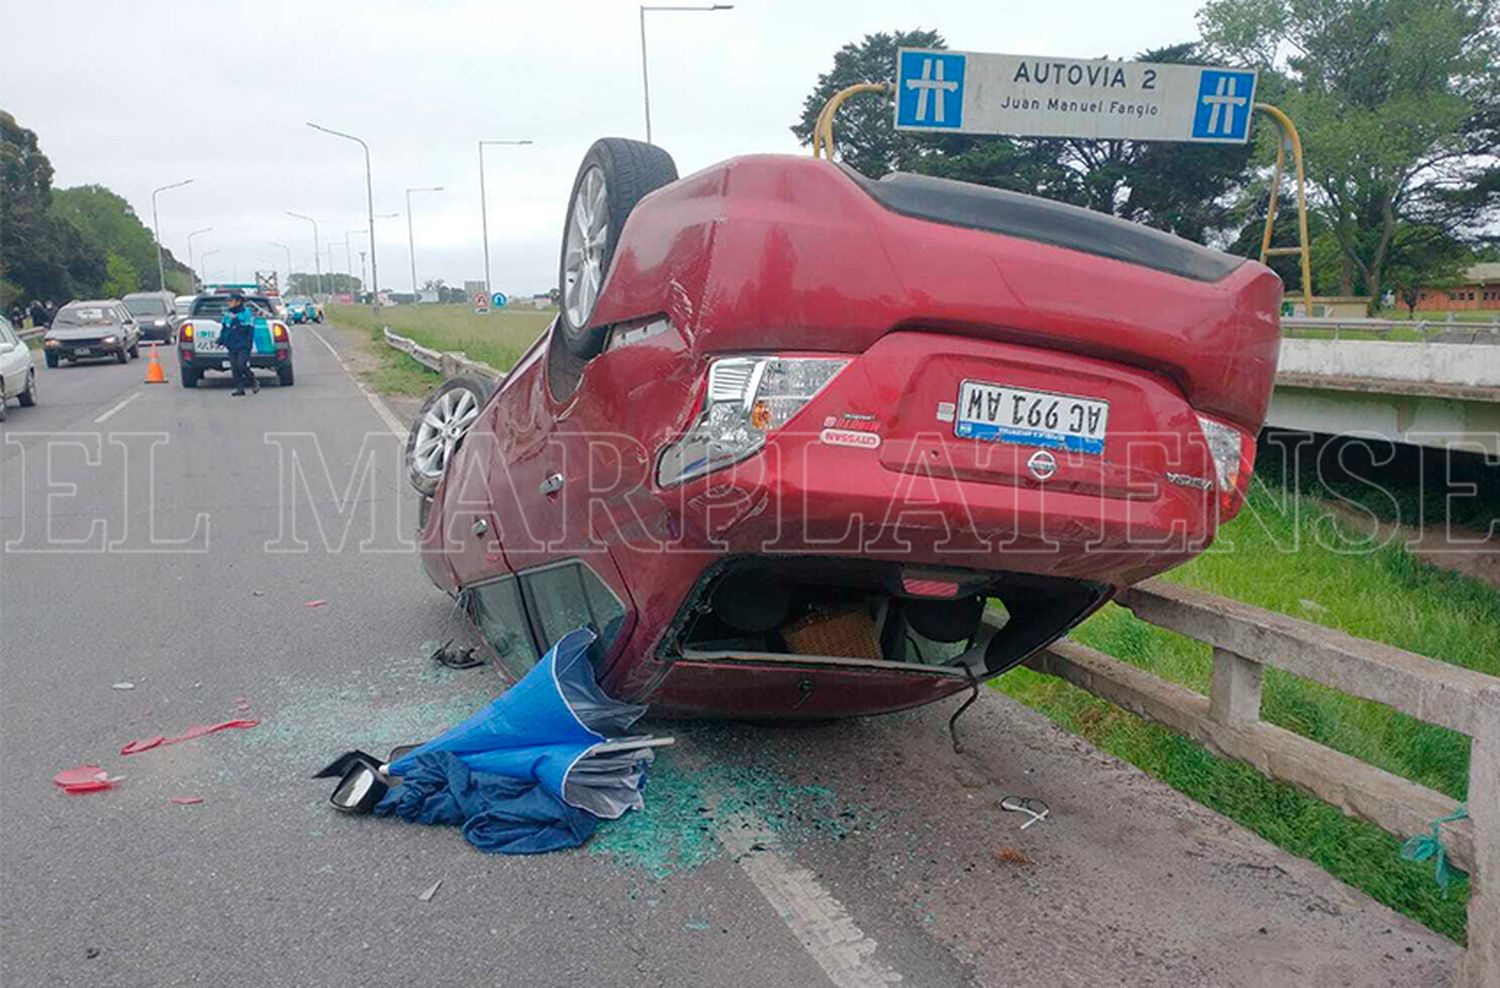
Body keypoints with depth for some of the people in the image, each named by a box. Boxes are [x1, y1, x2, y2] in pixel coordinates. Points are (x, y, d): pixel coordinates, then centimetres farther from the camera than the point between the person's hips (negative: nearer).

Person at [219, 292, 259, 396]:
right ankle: (239, 388, 8)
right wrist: (221, 340, 14)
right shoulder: (227, 314, 12)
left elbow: (250, 330, -7)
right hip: (232, 346, 6)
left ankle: (253, 382, 5)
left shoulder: (247, 313, -6)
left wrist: (248, 343, -12)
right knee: (234, 368, 3)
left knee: (241, 365, -16)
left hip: (243, 346, -6)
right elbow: (224, 329, 19)